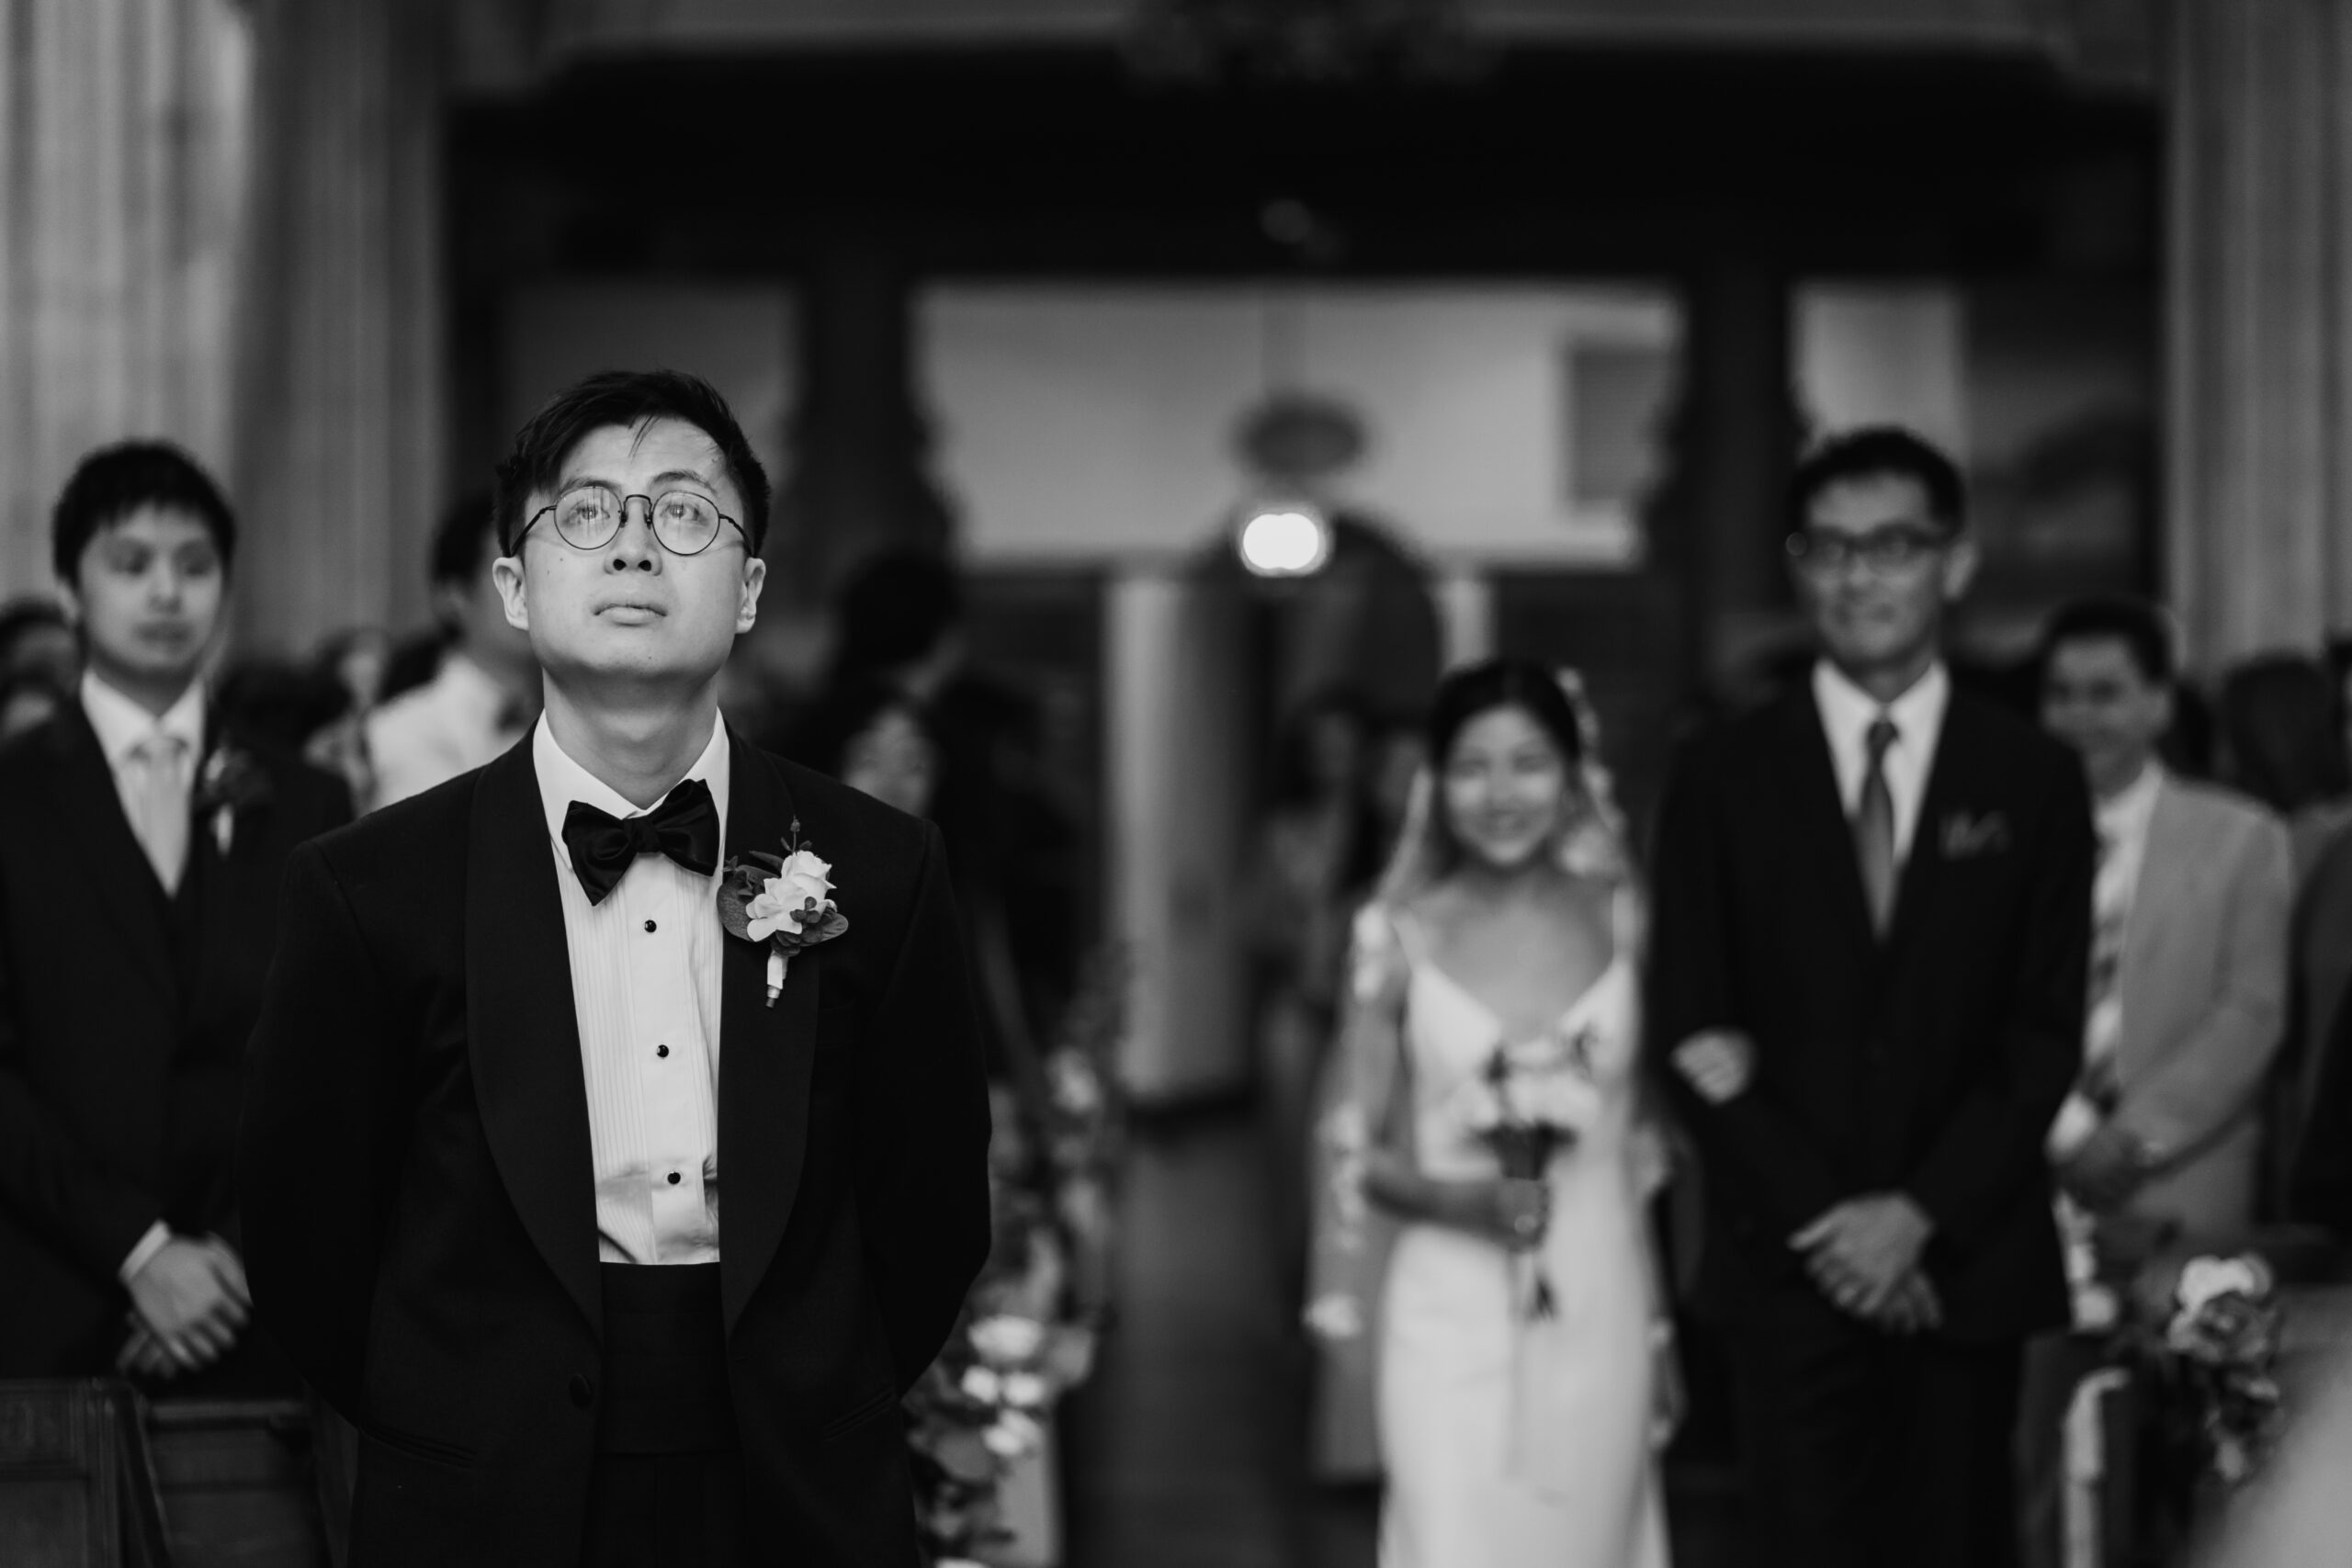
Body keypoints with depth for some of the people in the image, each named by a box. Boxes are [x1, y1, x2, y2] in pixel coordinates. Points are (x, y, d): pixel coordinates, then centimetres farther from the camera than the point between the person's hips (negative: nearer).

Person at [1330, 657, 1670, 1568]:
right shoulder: (1400, 937, -2)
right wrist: (1461, 1199, -16)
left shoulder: (1617, 920, 4)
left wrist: (1666, 1328, 10)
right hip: (1453, 1322, -2)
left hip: (1599, 1318, 2)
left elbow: (1646, 1134, 11)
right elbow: (1369, 1159, 3)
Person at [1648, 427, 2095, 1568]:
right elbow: (1688, 1030, 1)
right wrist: (1823, 1221, -8)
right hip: (1788, 1265, -1)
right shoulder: (1722, 776, 4)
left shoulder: (2033, 780, 5)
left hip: (1963, 1264, 1)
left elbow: (2046, 1036, 2)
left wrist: (1920, 1214, -9)